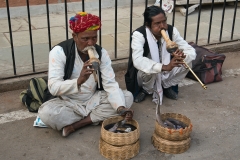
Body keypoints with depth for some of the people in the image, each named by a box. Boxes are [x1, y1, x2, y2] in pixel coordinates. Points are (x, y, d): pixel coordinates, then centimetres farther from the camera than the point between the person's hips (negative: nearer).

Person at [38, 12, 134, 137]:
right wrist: (79, 81, -47)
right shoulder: (59, 52, -20)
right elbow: (53, 88, -29)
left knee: (127, 97, -16)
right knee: (46, 113, -34)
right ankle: (94, 117, -13)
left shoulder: (101, 53, -8)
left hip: (94, 100, 4)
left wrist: (121, 108, -33)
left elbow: (110, 84, -14)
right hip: (68, 103, -4)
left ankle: (76, 124, -17)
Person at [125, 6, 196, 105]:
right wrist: (165, 67, -53)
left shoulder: (171, 31, -14)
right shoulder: (139, 34, -27)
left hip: (165, 73, 4)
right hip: (145, 73, -4)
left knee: (187, 62, -19)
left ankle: (166, 86, 6)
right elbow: (137, 61, -43)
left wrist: (183, 56, -39)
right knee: (148, 69, -37)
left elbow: (191, 51, -14)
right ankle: (146, 89, -2)